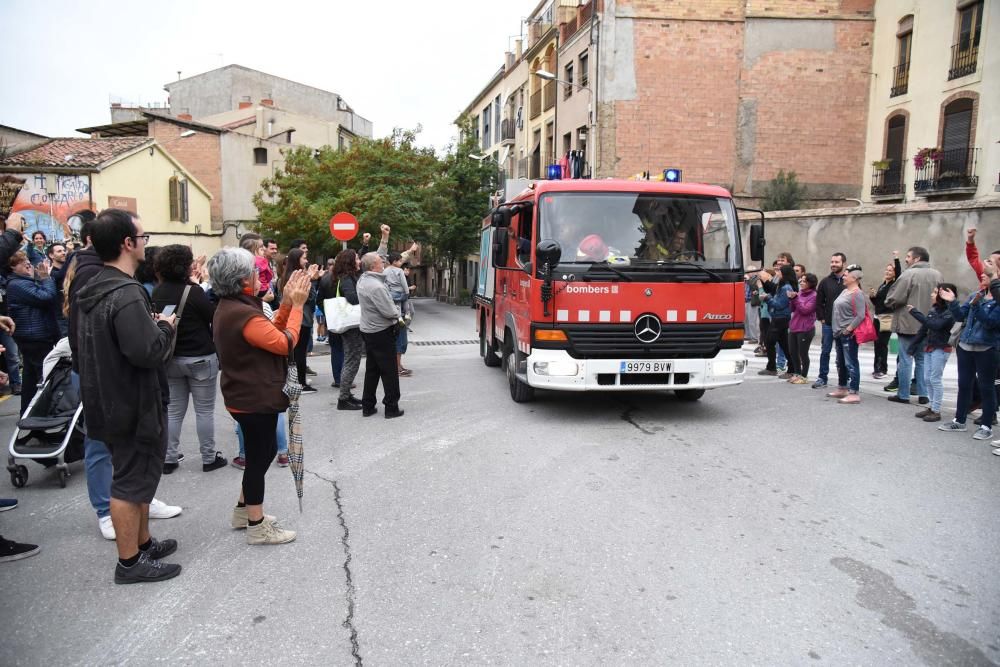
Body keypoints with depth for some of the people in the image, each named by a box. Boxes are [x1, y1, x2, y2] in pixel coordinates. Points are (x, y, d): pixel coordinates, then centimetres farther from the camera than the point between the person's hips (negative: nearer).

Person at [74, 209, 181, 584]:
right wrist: (165, 327, -12)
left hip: (109, 399, 10)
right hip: (131, 404, -10)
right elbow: (148, 352, -32)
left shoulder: (90, 291, 8)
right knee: (131, 481, 2)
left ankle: (143, 543, 34)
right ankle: (130, 562, 14)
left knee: (134, 475, 21)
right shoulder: (126, 294, -24)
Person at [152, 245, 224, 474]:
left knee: (173, 410, 12)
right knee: (204, 410, 4)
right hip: (200, 358, -6)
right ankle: (209, 458, 12)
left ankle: (168, 458, 16)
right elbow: (214, 316, -8)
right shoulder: (193, 291, -16)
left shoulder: (157, 293, 3)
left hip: (170, 359, 6)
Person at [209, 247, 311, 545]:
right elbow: (285, 343, -22)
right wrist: (297, 305, -13)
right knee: (259, 456, 1)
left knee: (262, 452, 22)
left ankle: (243, 510, 34)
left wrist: (287, 304, 1)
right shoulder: (244, 314, -25)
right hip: (256, 398, -11)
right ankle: (257, 527, 13)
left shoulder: (229, 308, 10)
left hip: (248, 395, 11)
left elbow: (270, 334, 10)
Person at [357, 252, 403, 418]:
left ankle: (367, 406, 20)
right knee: (389, 371, 0)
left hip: (368, 330, 9)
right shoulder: (376, 286, -24)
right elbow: (390, 312, -22)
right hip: (382, 332, -9)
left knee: (372, 369, 15)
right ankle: (391, 407, 6)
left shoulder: (363, 280, 3)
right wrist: (397, 312, -3)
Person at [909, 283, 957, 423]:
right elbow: (923, 329, 11)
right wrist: (913, 347, 10)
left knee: (935, 379, -4)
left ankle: (936, 411, 3)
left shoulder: (949, 313, -14)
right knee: (927, 379, 10)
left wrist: (915, 313, -26)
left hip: (941, 349, -7)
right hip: (929, 347, 7)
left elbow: (935, 325, -29)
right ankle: (932, 406, 21)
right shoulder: (933, 310, 7)